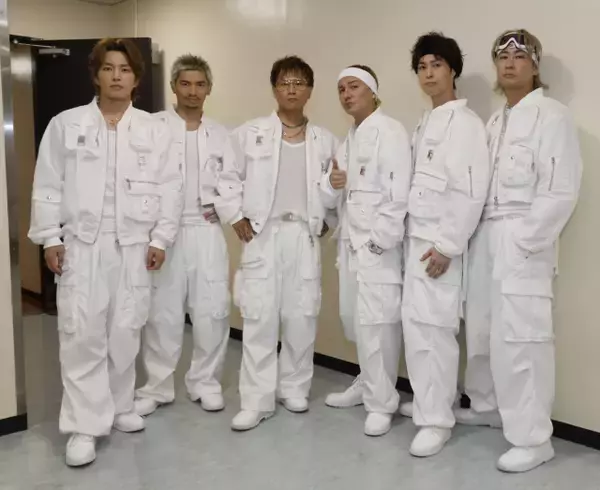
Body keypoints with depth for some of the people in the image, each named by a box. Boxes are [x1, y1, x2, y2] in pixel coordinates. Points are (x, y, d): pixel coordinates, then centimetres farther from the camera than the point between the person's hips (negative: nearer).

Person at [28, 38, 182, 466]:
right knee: (83, 335, -3)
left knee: (126, 332, 8)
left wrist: (161, 238, -2)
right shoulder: (65, 125, 4)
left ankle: (119, 407, 26)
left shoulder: (155, 130, 4)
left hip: (133, 246, 1)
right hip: (81, 245, -1)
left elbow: (170, 188, 3)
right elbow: (48, 186, 4)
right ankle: (85, 427, 4)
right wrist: (50, 238, -2)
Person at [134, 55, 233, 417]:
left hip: (207, 231, 2)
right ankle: (158, 387, 18)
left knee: (213, 309, 2)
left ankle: (206, 382, 18)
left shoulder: (219, 134, 11)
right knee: (163, 311, 4)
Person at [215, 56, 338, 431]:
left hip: (305, 235, 2)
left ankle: (295, 388, 24)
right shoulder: (250, 133, 2)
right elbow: (227, 178, 4)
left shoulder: (325, 141, 8)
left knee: (301, 316, 6)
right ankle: (257, 401, 6)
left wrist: (328, 220, 6)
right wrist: (236, 217, -3)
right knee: (259, 316, -2)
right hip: (263, 234, -2)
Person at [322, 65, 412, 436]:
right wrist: (331, 183, -6)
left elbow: (400, 193, -16)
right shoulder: (348, 140, 18)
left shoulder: (391, 131, -7)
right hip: (350, 242, 8)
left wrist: (380, 240, -18)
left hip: (379, 244, -8)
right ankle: (368, 385, 31)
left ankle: (382, 402, 5)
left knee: (377, 322, -7)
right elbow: (332, 199, 16)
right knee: (356, 319, 14)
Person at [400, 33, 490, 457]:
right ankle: (431, 404, 23)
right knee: (417, 324, 10)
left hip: (441, 242, -8)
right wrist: (416, 240, 10)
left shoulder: (465, 122, -8)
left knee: (431, 326, -7)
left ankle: (436, 421, 3)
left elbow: (471, 191, -17)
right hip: (417, 238, 8)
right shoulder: (424, 124, 17)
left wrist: (447, 246, -20)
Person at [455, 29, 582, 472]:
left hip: (523, 242, -6)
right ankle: (487, 406, 30)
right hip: (486, 237, 7)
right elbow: (482, 184, 14)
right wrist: (482, 235, 3)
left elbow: (561, 191, -11)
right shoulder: (494, 121, 18)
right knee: (482, 330, 12)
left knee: (520, 338, -8)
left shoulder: (553, 116, -4)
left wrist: (523, 241, -15)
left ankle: (533, 438, 1)